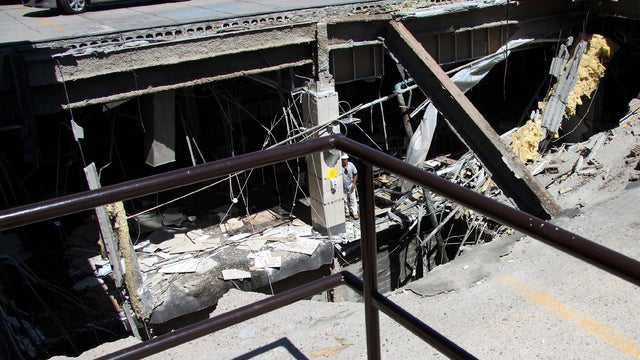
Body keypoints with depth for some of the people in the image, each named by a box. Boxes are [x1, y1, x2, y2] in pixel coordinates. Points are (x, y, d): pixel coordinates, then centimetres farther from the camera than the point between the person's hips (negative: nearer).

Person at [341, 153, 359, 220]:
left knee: (353, 199, 4)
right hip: (342, 187, -1)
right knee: (345, 200, 13)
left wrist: (354, 183, -6)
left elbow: (355, 174, -1)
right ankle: (346, 211, 32)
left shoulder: (351, 165, -12)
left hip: (350, 186, 1)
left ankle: (355, 213, 12)